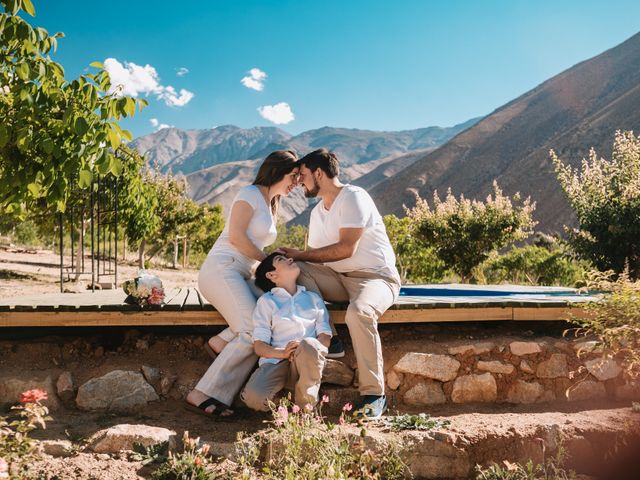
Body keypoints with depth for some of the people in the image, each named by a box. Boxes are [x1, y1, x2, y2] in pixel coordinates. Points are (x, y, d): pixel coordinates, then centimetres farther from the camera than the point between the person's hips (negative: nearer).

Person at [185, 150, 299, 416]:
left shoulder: (271, 206, 26)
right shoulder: (250, 194, -1)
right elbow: (236, 236, -12)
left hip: (241, 276, 8)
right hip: (221, 269, -8)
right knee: (254, 332, -25)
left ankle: (224, 341, -17)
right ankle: (202, 395, -22)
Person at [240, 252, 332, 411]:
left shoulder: (313, 298, 24)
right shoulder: (266, 301, 15)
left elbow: (325, 337, 11)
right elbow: (259, 346, 4)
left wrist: (309, 349, -12)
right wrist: (283, 353, -17)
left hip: (307, 363, 2)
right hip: (276, 361, -2)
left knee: (309, 345, -36)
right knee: (254, 397, -34)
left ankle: (306, 405, -14)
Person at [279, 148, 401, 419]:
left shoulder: (353, 197, -10)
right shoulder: (317, 212, 16)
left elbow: (346, 249, -21)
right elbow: (316, 260, 11)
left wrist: (299, 254, -16)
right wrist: (291, 260, -10)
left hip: (376, 277, -7)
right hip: (340, 279, 7)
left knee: (359, 311, -39)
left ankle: (373, 394, -26)